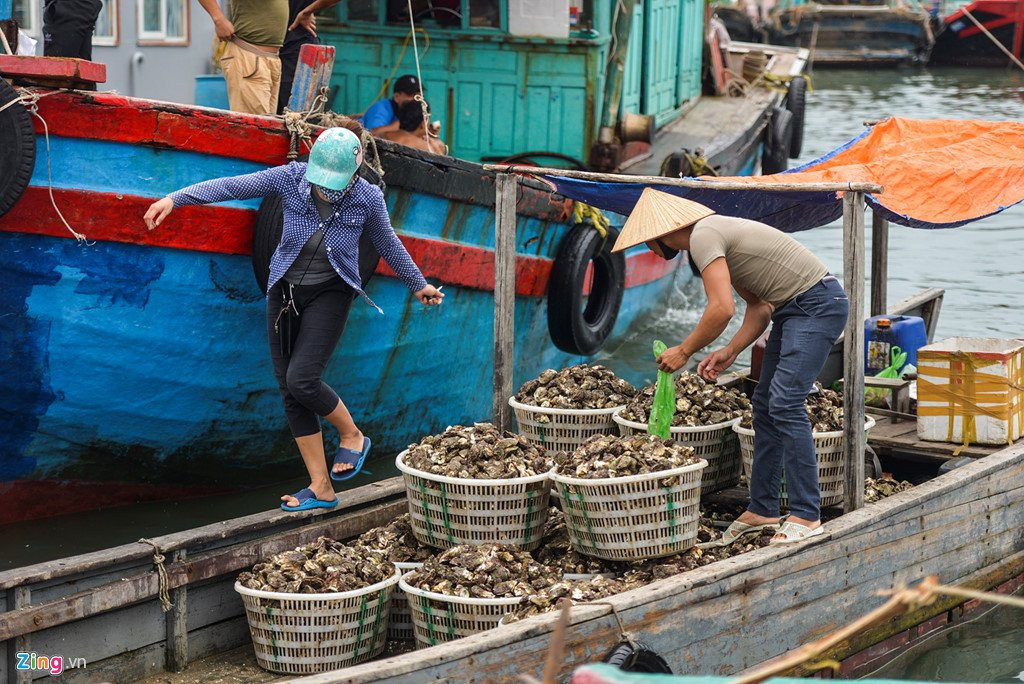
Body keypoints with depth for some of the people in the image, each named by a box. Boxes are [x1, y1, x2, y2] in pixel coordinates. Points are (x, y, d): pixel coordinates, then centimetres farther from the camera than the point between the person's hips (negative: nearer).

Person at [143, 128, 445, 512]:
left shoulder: (367, 198, -12)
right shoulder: (291, 179, -11)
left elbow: (387, 243, 6)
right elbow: (231, 187, -14)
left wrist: (418, 286, 19)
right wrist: (174, 199, -22)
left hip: (330, 295, -3)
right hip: (285, 293, 3)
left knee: (301, 380, -19)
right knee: (289, 392, 2)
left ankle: (352, 436, 10)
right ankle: (321, 489, 10)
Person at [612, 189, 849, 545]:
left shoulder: (703, 235, -15)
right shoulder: (717, 237, 16)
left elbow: (722, 309, -25)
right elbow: (760, 305, 15)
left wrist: (683, 351, -12)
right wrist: (729, 352, 4)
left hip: (817, 304, -11)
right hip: (792, 309, 11)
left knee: (784, 403, -17)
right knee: (765, 404, 10)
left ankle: (807, 516, -17)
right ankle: (762, 510, 15)